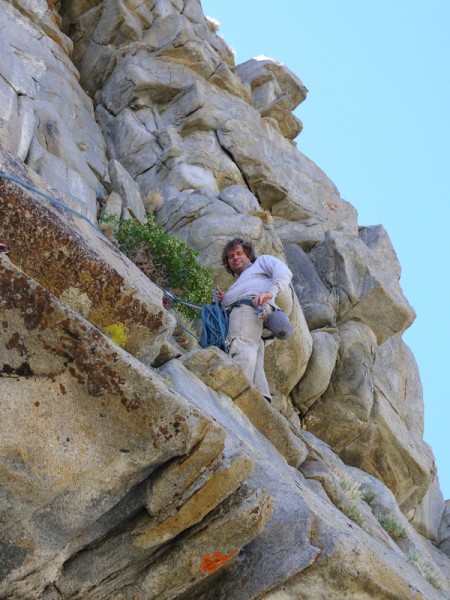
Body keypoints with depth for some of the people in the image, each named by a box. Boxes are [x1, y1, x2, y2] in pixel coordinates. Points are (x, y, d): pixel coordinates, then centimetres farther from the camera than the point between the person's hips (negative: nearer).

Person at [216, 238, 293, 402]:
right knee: (255, 369, -15)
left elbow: (284, 272, 8)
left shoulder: (262, 261, 31)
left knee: (241, 347, -35)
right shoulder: (238, 283, 49)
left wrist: (270, 291, -11)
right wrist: (223, 302, 16)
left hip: (250, 305, -8)